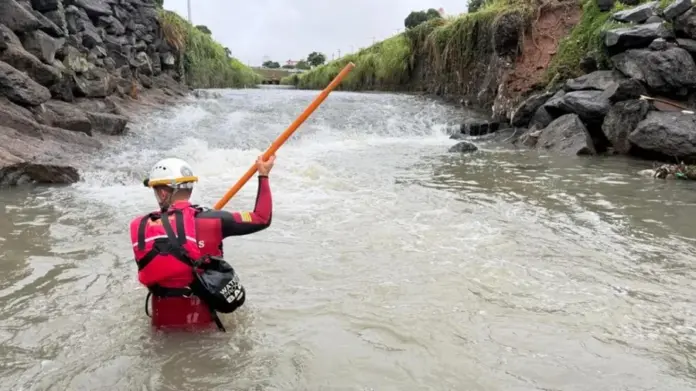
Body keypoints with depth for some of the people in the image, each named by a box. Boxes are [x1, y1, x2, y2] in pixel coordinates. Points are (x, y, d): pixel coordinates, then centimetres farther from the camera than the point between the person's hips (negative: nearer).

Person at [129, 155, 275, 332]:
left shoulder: (138, 226, -11)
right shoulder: (208, 220, -18)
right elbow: (262, 219, -10)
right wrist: (264, 175, 0)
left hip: (162, 322, 3)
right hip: (203, 320, -2)